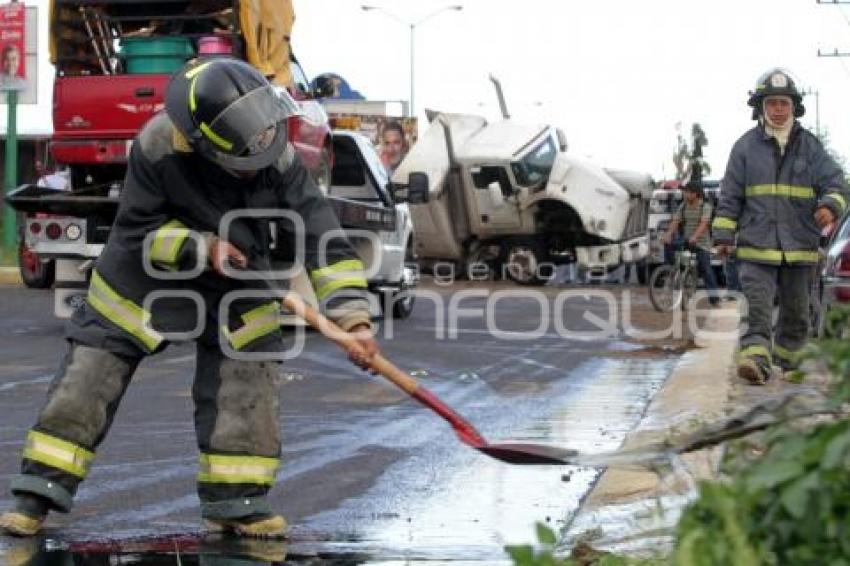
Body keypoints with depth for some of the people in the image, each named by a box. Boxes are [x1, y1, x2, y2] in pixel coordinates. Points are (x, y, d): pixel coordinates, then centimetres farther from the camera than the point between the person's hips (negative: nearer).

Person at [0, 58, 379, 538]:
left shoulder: (279, 157, -27)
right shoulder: (157, 145, -31)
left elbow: (320, 234, -27)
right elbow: (137, 228, -18)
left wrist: (353, 318, -34)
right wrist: (200, 248, -31)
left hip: (238, 282, 2)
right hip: (145, 274, -2)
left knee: (246, 380, -5)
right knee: (90, 375, -4)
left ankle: (236, 502, 9)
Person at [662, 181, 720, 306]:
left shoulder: (705, 206, -8)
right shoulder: (683, 206, 6)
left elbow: (704, 223, -23)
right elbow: (675, 221, -4)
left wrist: (695, 237, -40)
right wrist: (668, 233, -25)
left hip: (701, 243, -4)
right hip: (686, 239, 4)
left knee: (705, 269, -9)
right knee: (668, 244, -20)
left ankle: (713, 296, -2)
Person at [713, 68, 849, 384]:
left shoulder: (809, 146, 8)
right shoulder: (746, 146, 6)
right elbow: (730, 195, 7)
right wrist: (724, 235, 1)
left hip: (799, 247, 2)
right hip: (756, 245, -2)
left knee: (796, 311, 11)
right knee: (758, 307, -17)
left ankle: (786, 360, 29)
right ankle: (755, 360, -27)